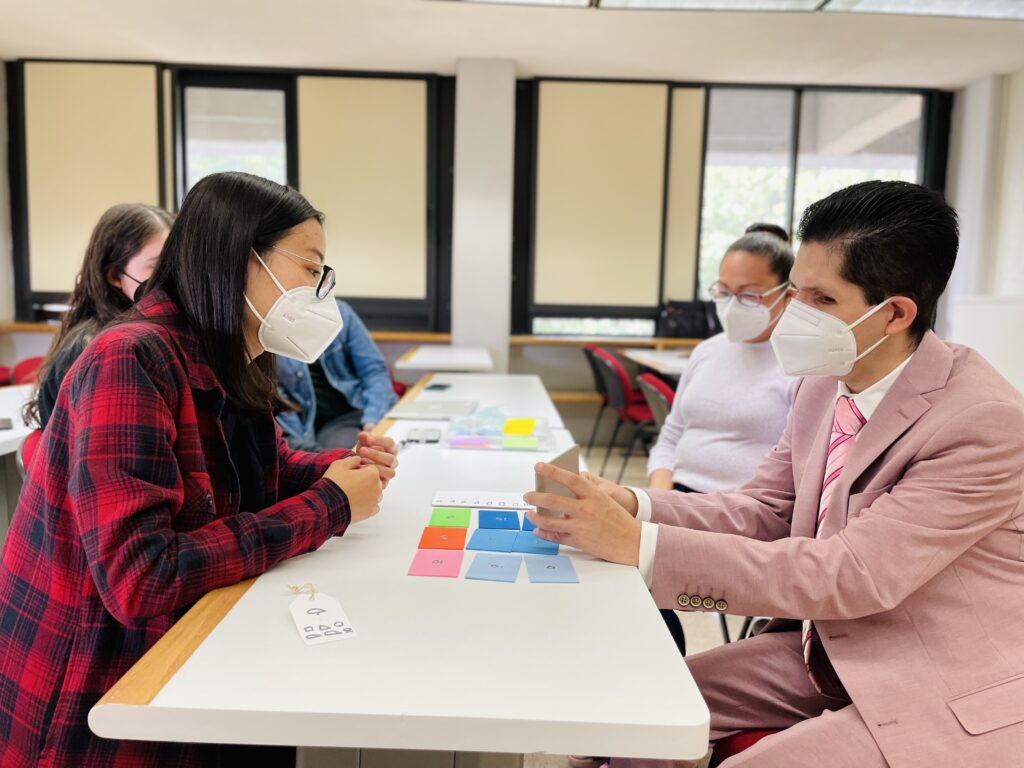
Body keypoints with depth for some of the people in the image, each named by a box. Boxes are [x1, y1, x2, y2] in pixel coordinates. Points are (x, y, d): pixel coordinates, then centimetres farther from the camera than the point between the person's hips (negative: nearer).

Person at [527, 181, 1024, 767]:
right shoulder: (824, 384, -2)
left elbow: (851, 575, -30)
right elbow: (763, 511, 1)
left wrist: (639, 543, -35)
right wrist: (631, 504, -17)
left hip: (952, 693, -6)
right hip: (828, 649, 7)